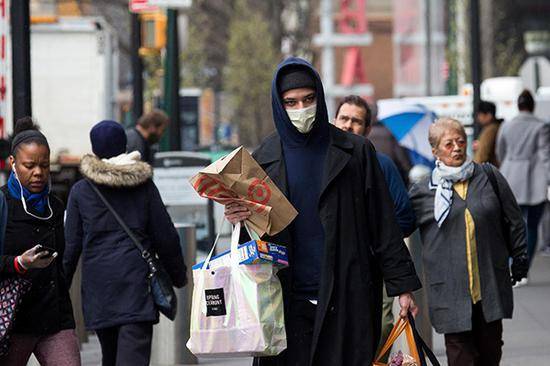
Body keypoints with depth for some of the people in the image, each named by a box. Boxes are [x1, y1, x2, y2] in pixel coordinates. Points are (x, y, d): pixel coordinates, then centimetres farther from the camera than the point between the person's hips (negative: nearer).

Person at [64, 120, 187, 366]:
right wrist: (178, 276, 20)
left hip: (98, 283, 1)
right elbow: (165, 237, 7)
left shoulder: (80, 191, 3)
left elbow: (71, 244, 3)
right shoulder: (144, 185, 4)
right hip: (137, 280, -1)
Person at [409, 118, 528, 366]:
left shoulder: (489, 177, 6)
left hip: (491, 285, 2)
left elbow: (514, 220, 12)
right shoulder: (422, 192, 3)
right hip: (450, 289, -2)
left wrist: (519, 260, 11)